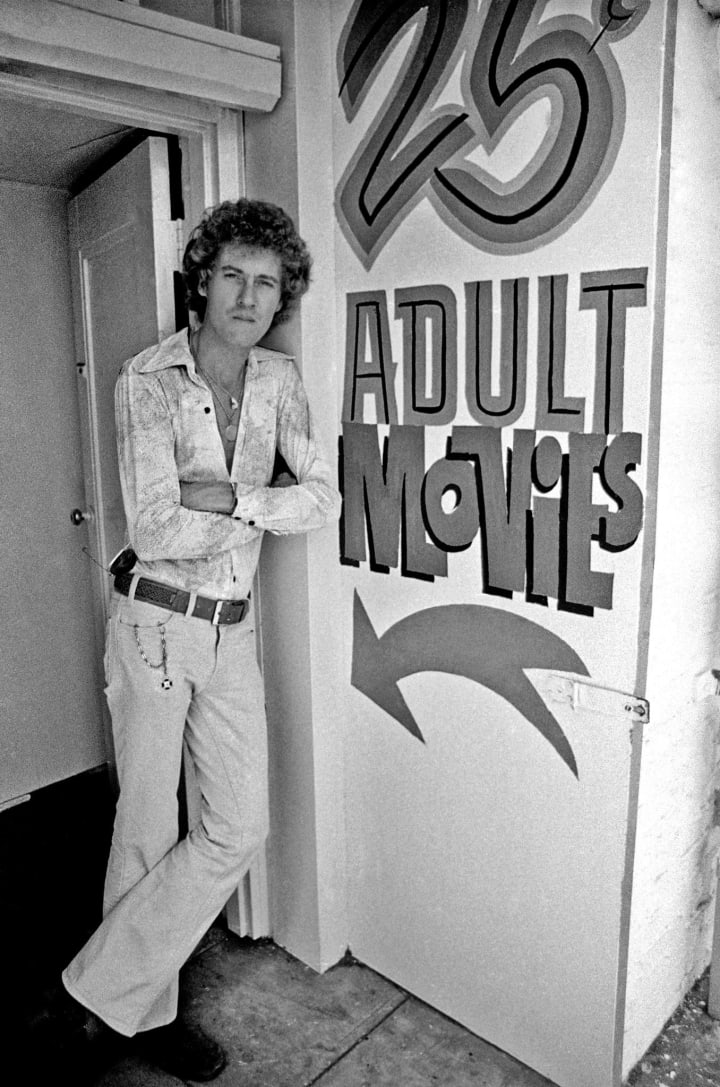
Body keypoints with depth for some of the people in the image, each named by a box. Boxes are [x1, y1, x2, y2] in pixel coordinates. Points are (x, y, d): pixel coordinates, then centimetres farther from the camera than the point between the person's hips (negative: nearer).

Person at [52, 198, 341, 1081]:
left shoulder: (278, 379, 3)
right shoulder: (146, 380, -11)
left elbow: (325, 497, -6)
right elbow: (155, 532, -20)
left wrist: (227, 496, -17)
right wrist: (266, 507, -12)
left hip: (232, 629, 5)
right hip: (154, 621, -4)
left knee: (239, 828, 5)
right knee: (149, 824, 8)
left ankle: (109, 988, 27)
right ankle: (139, 1006, 32)